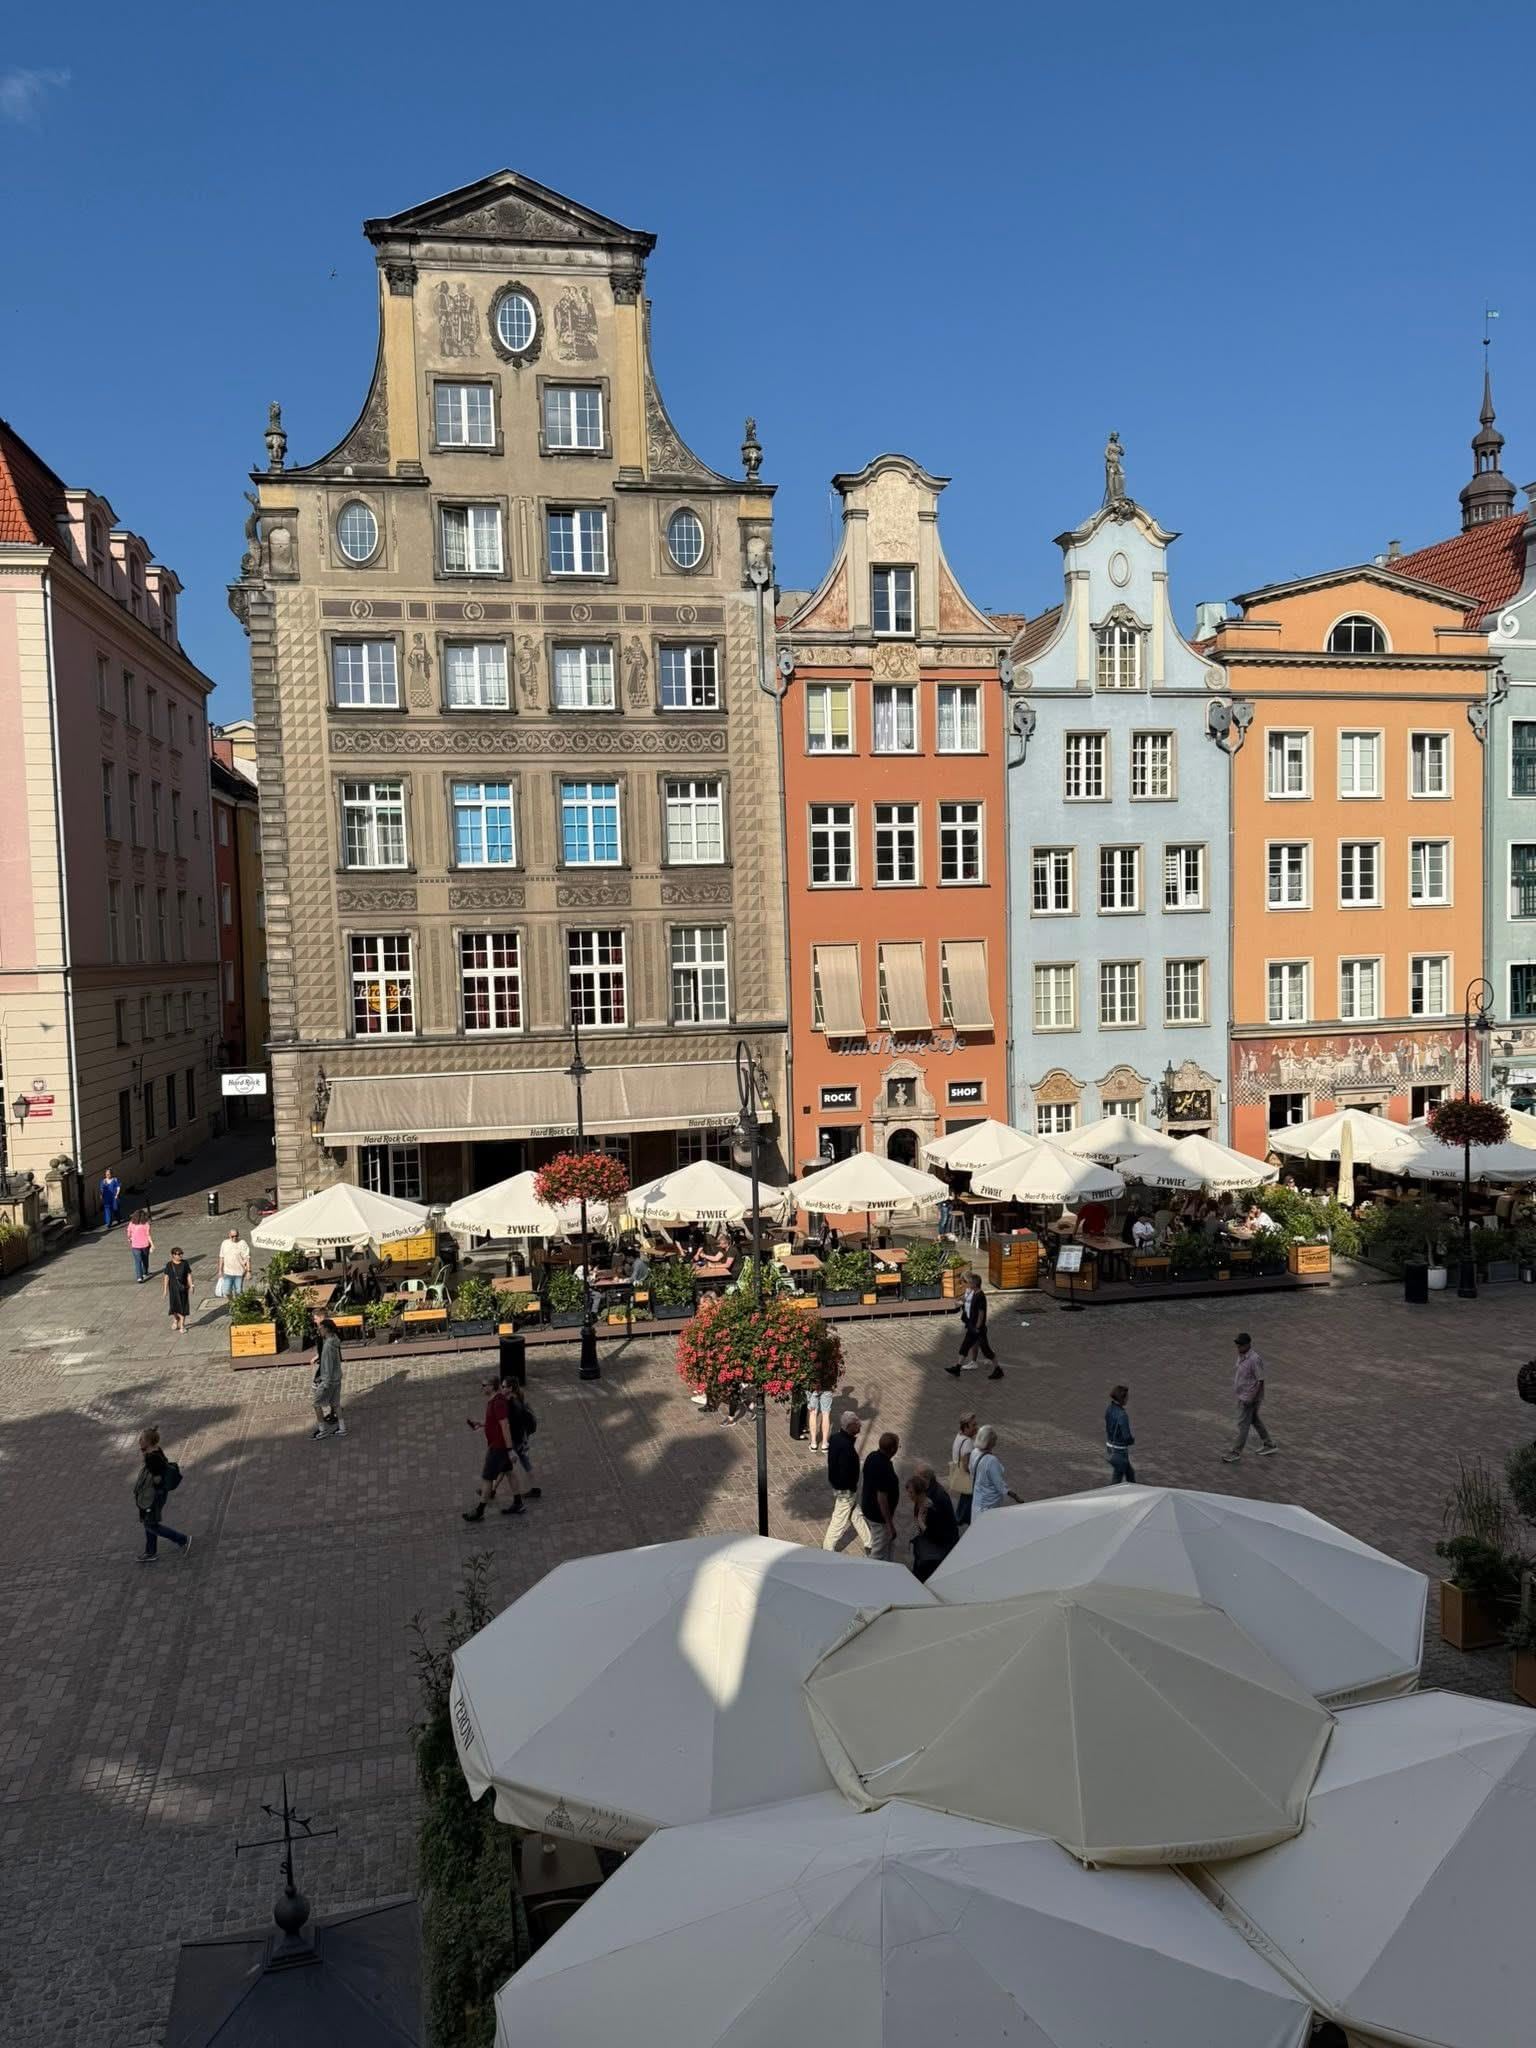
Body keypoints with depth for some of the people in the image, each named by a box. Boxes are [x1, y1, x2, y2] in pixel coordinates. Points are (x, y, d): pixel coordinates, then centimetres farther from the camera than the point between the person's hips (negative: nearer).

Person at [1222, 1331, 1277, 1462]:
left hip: (1249, 1398, -9)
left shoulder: (1254, 1359, -24)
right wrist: (1235, 1391, 18)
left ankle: (1236, 1452, 7)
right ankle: (1269, 1445, 35)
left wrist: (1253, 1398, -22)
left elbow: (1260, 1381, -21)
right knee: (1255, 1421, 21)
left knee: (1243, 1424, -1)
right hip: (1242, 1396, 9)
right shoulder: (1241, 1356, 3)